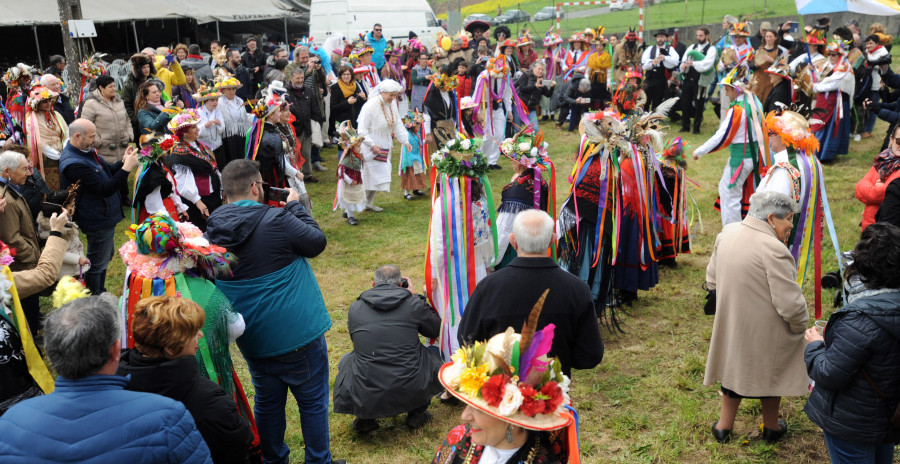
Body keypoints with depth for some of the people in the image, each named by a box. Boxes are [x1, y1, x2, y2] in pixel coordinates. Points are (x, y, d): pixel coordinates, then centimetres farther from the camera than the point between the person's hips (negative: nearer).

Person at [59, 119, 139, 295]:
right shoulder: (74, 164, -29)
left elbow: (107, 172, 14)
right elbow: (105, 189, -30)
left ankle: (100, 293, 42)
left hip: (106, 217, 11)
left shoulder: (86, 151, 3)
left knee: (106, 256, 25)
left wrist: (123, 162, -4)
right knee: (97, 263, 4)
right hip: (98, 221, -11)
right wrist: (126, 168, -30)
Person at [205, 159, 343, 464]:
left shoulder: (213, 229, -3)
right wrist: (295, 206, 4)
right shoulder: (276, 220, -20)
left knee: (267, 402, 21)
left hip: (252, 337, 6)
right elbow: (317, 242, -7)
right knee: (313, 401, 11)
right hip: (296, 331, -6)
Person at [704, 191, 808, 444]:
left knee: (735, 366, 23)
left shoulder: (726, 233, -6)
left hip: (730, 323, 6)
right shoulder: (773, 249, -29)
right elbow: (790, 303, -27)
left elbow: (712, 280, 6)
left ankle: (724, 426, 35)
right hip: (766, 332, -5)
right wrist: (800, 325, -7)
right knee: (771, 372, 19)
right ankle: (771, 428, 41)